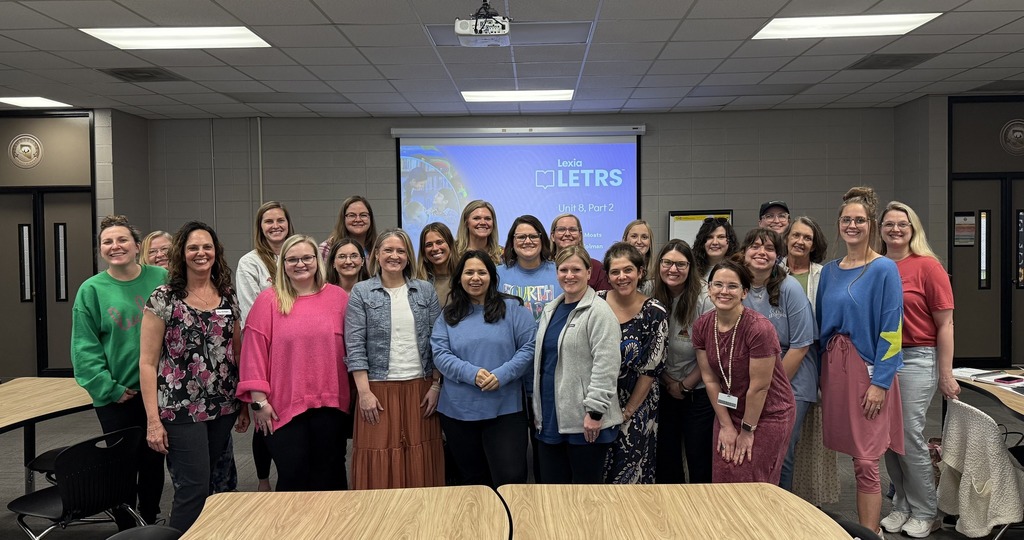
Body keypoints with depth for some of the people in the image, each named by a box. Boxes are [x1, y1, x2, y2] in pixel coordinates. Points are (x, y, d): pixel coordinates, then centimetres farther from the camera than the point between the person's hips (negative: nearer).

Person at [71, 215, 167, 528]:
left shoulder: (162, 279, -1)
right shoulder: (91, 290, -3)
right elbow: (84, 348, -4)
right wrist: (109, 388, -11)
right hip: (117, 397, -1)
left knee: (153, 460, 14)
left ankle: (150, 521, 33)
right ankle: (126, 528, 26)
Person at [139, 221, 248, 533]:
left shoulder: (227, 296, 7)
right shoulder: (164, 298, -7)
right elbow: (147, 362, -7)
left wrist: (244, 404, 10)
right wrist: (153, 419, -12)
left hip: (223, 408, 5)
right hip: (181, 410, -5)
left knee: (212, 485, 12)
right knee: (194, 489, -6)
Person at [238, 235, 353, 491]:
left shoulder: (339, 297, 5)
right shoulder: (268, 300, 0)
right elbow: (255, 352, -2)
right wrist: (259, 400, -6)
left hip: (330, 404, 2)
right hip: (284, 406, -2)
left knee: (328, 478, 12)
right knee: (293, 477, 5)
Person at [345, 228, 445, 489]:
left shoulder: (425, 290, 7)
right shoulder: (361, 292, 2)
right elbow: (355, 345, -4)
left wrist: (436, 385, -1)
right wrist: (364, 392, -10)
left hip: (420, 388, 2)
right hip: (379, 389, -2)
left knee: (420, 466, 6)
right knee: (380, 466, 1)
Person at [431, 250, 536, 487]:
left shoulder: (512, 308, 3)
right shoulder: (448, 316, 9)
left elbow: (529, 347, -3)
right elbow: (440, 354, -1)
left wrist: (502, 374, -16)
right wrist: (471, 373, -17)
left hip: (505, 410, -2)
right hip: (458, 412, 3)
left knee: (510, 480, -7)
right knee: (472, 479, 15)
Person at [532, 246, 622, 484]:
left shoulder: (599, 312, -10)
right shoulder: (550, 310, 14)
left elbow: (605, 366, -17)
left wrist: (595, 411, -19)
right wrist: (538, 408, 18)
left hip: (584, 421, -7)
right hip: (550, 419, 7)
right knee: (551, 484, 13)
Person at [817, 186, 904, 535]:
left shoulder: (884, 269, -7)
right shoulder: (830, 271, 11)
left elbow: (891, 329, -11)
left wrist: (880, 382, -16)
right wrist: (822, 373, 12)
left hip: (867, 370, -6)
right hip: (833, 368, 6)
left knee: (865, 461, -4)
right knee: (847, 453, 12)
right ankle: (860, 528, 25)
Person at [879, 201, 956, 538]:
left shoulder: (928, 266, -6)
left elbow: (945, 324, -6)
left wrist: (946, 374, -8)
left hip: (916, 360, -4)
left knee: (910, 437, -3)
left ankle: (924, 512, 17)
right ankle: (902, 504, 27)